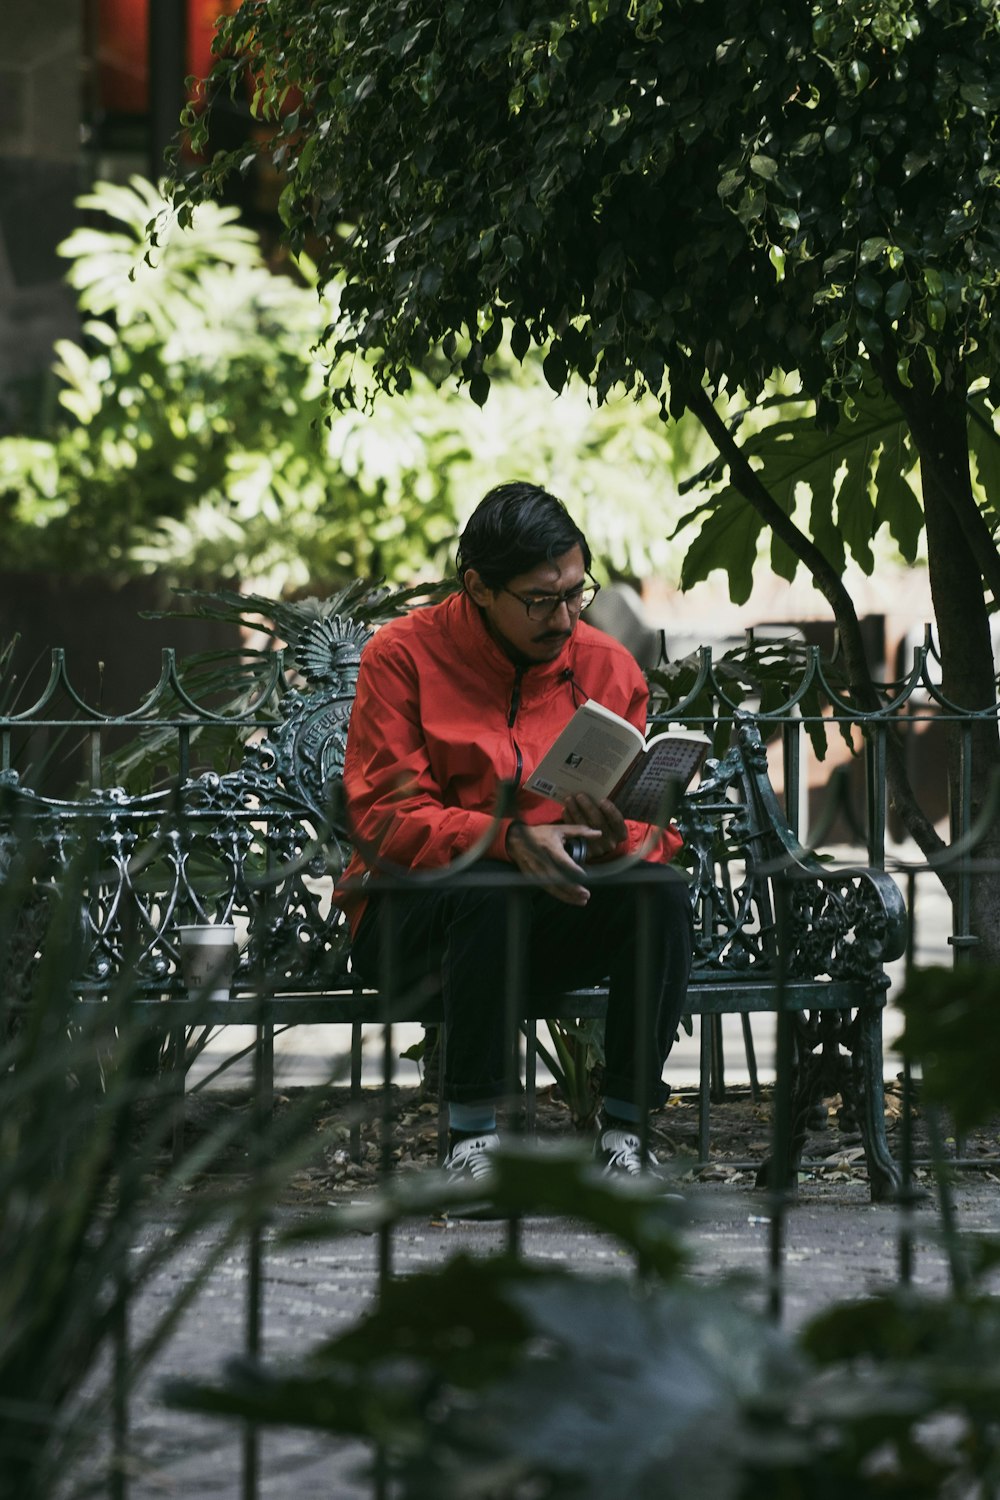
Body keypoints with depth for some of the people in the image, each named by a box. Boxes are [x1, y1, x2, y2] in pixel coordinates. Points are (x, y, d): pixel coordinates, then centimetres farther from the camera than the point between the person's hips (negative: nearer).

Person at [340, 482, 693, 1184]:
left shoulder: (608, 666, 6)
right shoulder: (405, 654, -4)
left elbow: (652, 829, 5)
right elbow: (386, 816, -13)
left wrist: (619, 835, -22)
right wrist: (511, 839, -29)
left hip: (554, 914, 3)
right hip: (414, 908, -3)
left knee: (662, 890, -25)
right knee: (491, 889, -37)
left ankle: (625, 1130, -22)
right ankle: (472, 1134, -29)